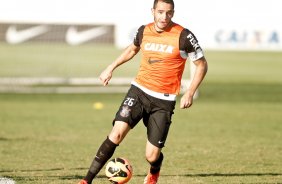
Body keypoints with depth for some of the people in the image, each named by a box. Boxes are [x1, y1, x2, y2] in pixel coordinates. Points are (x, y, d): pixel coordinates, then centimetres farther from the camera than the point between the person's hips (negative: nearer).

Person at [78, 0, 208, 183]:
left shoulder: (183, 36, -11)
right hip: (139, 90, 2)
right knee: (117, 133, -20)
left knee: (152, 156, -4)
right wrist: (111, 68, 22)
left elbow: (202, 65, -2)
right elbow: (132, 49, 26)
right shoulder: (144, 31, 2)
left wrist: (190, 92, -12)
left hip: (164, 100, -2)